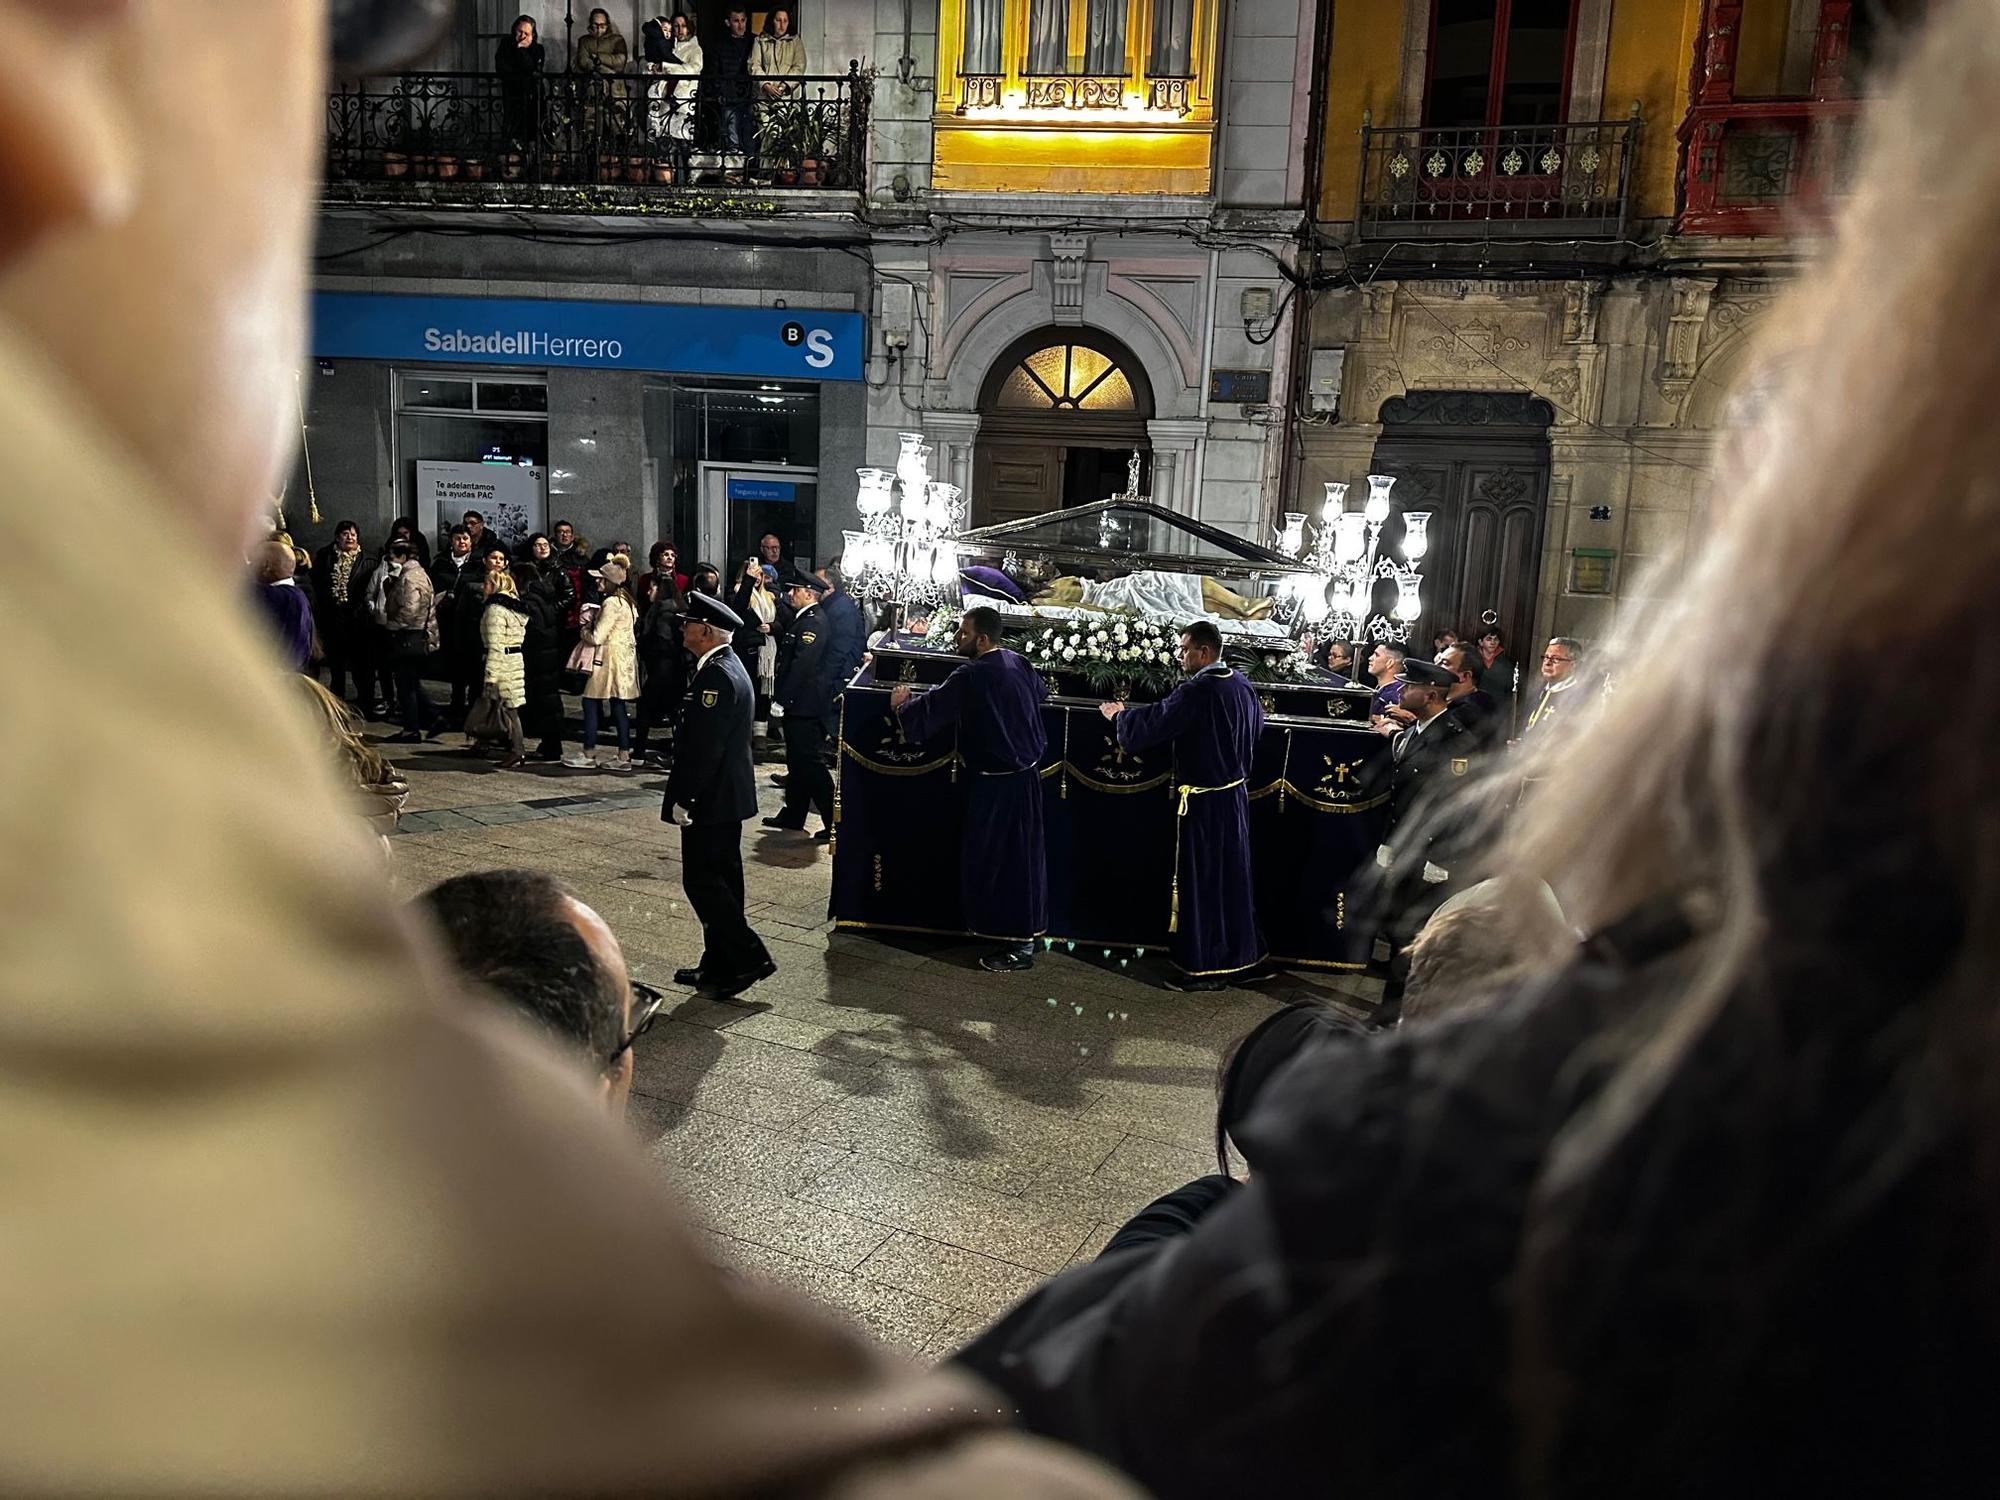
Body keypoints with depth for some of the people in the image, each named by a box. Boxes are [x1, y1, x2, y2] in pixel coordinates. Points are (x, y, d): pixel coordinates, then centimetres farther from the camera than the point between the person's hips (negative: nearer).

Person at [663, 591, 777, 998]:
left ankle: (749, 958, -2)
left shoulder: (716, 675, -20)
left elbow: (703, 746, -24)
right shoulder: (730, 667, 12)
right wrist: (684, 793, 20)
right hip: (729, 795, 10)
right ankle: (720, 966, 22)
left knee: (701, 880, -4)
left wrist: (681, 797, -19)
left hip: (711, 797, -10)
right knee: (721, 878, 14)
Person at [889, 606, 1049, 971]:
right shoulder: (1020, 663, 5)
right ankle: (1024, 934, 25)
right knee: (1022, 856, 15)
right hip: (1026, 775, 8)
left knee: (991, 858, 1)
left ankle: (1018, 948, 6)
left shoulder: (971, 676, -19)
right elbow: (1041, 693, 26)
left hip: (996, 783, -8)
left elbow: (928, 711, -12)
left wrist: (901, 704, 8)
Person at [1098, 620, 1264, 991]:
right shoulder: (1242, 684, 4)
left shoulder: (1197, 690, -21)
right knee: (1232, 876, 16)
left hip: (1204, 802, -8)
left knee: (1202, 880, 1)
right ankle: (1240, 955, 26)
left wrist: (1119, 714, 1)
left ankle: (1207, 966, 8)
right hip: (1236, 793, 8)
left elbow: (1154, 722, -17)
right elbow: (1256, 724, 22)